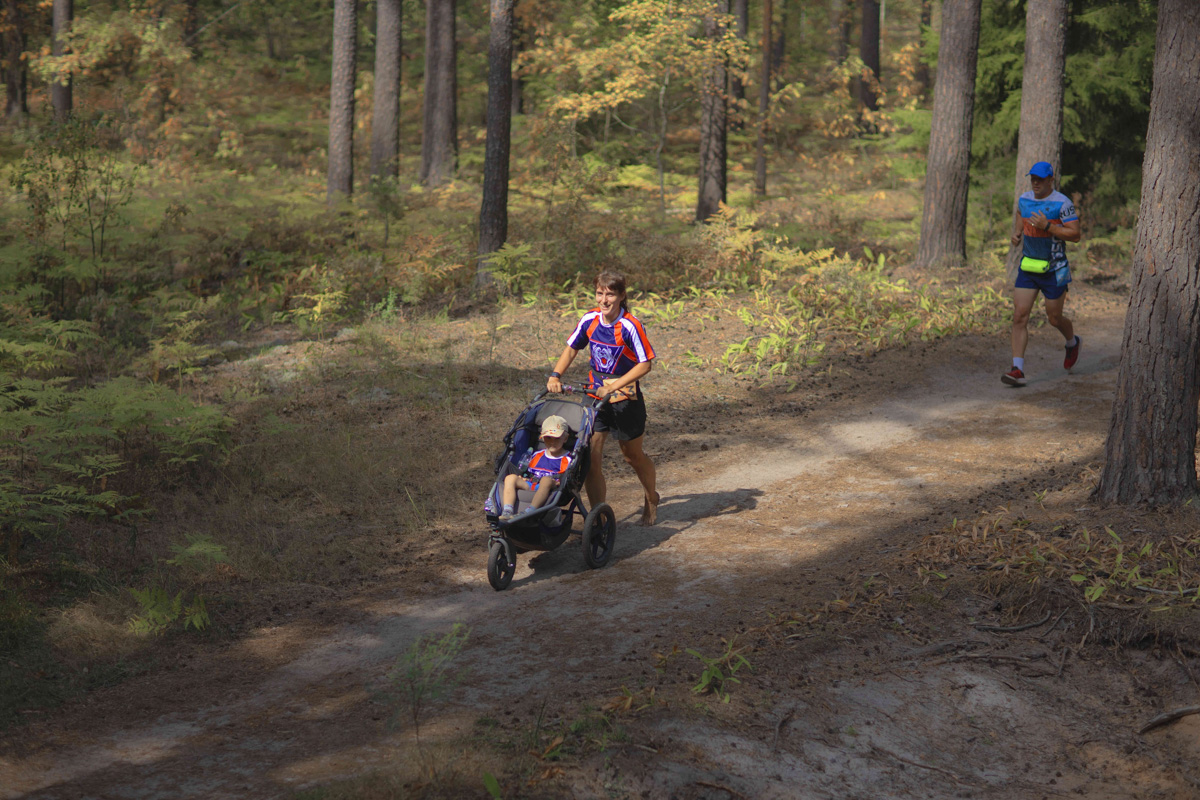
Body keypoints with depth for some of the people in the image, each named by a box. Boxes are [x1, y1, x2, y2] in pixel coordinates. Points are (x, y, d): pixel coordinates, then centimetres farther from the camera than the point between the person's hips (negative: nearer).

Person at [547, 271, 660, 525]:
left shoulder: (630, 326, -20)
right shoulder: (590, 320, -5)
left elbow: (645, 364, -18)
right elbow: (571, 349, 8)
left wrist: (613, 387, -24)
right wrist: (556, 375, -7)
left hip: (625, 397, -4)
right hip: (595, 395, 4)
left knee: (633, 455, 14)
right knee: (590, 456, -6)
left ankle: (651, 499, 41)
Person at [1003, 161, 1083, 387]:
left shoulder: (1062, 203, -13)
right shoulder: (1024, 199, 5)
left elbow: (1075, 235, -16)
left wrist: (1047, 226, -25)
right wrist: (1016, 233, 5)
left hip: (1054, 271, -5)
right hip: (1028, 267, 5)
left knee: (1055, 319, 9)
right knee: (1019, 316, -9)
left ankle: (1072, 343, 44)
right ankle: (1018, 370, -12)